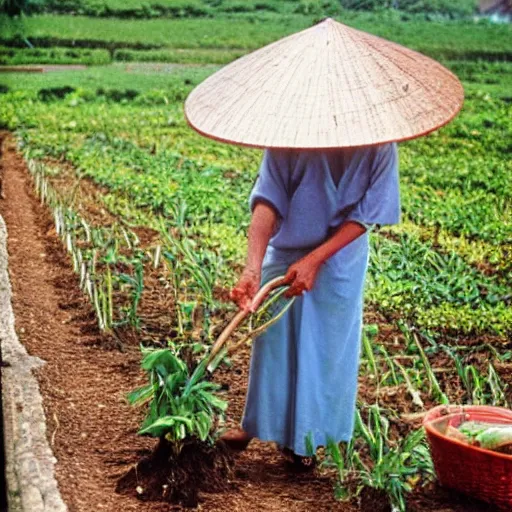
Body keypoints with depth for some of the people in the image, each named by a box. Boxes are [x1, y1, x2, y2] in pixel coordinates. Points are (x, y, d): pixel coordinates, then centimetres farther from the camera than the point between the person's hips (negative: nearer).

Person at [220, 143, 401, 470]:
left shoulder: (378, 143, -22)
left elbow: (366, 214, -17)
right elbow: (268, 199, -28)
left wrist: (314, 260, -24)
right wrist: (252, 270, -38)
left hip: (339, 256, 0)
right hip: (286, 249, 0)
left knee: (329, 343, 8)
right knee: (273, 339, 10)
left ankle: (307, 436, 26)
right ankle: (260, 424, 31)